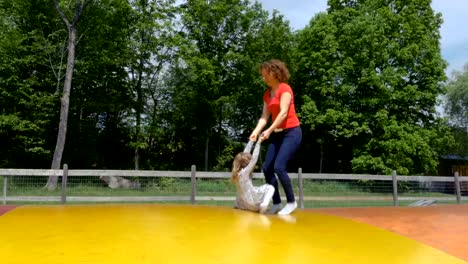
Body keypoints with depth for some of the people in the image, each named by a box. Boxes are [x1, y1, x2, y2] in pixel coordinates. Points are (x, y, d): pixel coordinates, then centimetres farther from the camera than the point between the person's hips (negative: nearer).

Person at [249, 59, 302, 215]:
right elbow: (264, 116, 5)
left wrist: (269, 130, -25)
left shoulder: (285, 88, -9)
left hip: (291, 132, -8)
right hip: (277, 134, 8)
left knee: (279, 167, -17)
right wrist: (256, 131, -11)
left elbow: (283, 112, -19)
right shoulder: (267, 94, 13)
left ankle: (291, 202, -1)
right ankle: (276, 203, 9)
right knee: (267, 168, 0)